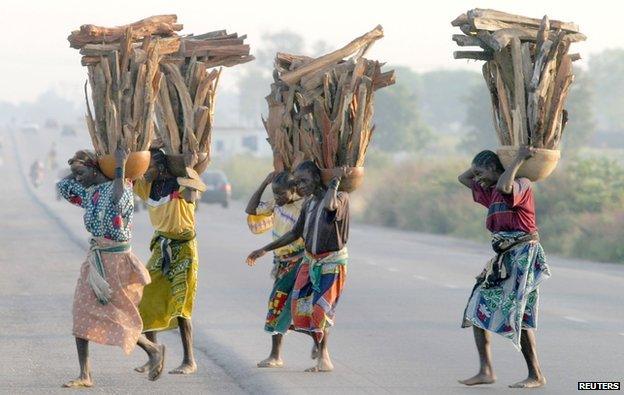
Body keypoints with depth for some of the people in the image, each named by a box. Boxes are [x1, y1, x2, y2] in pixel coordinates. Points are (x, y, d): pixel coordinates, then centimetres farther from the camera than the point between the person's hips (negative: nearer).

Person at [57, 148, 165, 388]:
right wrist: (80, 169, 15)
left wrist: (119, 167, -29)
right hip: (95, 258, 8)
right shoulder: (89, 193, 11)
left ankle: (154, 350, 21)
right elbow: (63, 186, 21)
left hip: (115, 259, -8)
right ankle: (85, 375, 1)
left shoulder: (122, 187, -13)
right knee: (81, 314, 0)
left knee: (115, 318, -3)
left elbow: (117, 202, -35)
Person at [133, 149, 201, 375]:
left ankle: (189, 361, 0)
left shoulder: (179, 183, -16)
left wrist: (189, 168, -30)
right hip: (161, 247, 7)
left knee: (179, 306, -9)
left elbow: (190, 198, -37)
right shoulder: (147, 186, 3)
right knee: (145, 301, 1)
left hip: (183, 248, -7)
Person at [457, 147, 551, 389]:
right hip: (503, 257, 9)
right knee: (477, 309, 3)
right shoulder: (490, 193, 19)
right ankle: (486, 371, 1)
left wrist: (519, 160, -19)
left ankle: (536, 376, -7)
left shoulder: (522, 184, -7)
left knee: (517, 315, -12)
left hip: (523, 255, -9)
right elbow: (463, 178, 30)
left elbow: (504, 186, -30)